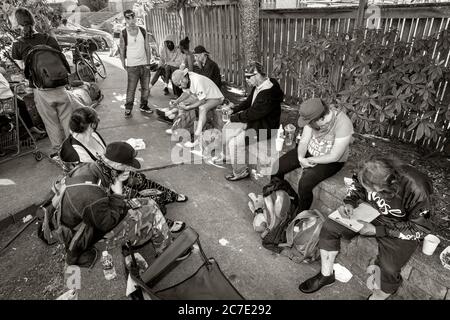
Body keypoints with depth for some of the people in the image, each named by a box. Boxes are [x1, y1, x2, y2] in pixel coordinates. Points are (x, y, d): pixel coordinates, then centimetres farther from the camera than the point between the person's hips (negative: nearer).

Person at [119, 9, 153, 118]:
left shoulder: (143, 31, 5)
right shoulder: (123, 33, -2)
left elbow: (147, 48, 7)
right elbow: (122, 51, 2)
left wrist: (148, 63, 1)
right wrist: (124, 65, -2)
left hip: (144, 64, 3)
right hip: (132, 66, -3)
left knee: (146, 88, 8)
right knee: (131, 89, -5)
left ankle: (143, 106, 25)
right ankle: (128, 109, 5)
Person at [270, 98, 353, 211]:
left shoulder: (343, 124, -30)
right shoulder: (313, 117, -15)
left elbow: (334, 157, -25)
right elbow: (304, 140, -7)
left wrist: (310, 161, -18)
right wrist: (301, 158, -24)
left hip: (331, 161, -5)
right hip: (309, 151, 6)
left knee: (305, 183, -30)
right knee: (276, 168, -7)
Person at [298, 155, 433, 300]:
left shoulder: (417, 191, -34)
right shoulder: (372, 173, -23)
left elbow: (419, 229, -20)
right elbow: (357, 186, 2)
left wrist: (377, 230, -24)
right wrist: (349, 202, -17)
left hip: (402, 227, -4)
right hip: (371, 211, 5)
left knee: (388, 269, -27)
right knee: (329, 227, -8)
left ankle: (377, 296, 9)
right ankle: (326, 275, 13)